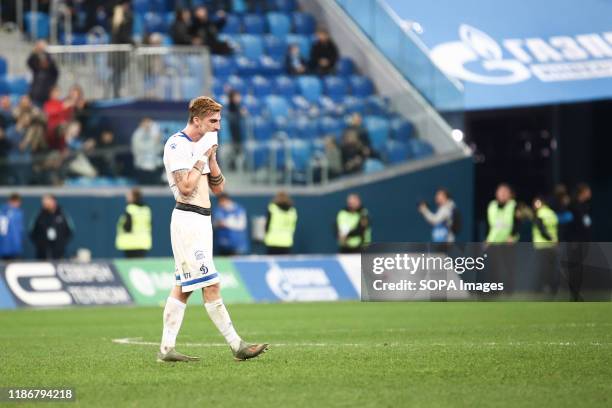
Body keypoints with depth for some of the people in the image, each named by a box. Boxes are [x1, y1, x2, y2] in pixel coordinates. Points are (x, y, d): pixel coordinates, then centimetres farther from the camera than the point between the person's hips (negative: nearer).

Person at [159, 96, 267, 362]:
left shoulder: (202, 146, 18)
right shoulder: (177, 145, -10)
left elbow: (218, 187, 16)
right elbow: (186, 186, -19)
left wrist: (211, 159, 3)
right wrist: (203, 158, -11)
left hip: (202, 220, 10)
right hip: (187, 218, -10)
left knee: (183, 286, 7)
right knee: (210, 285, -10)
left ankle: (166, 348, 8)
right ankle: (236, 346, -11)